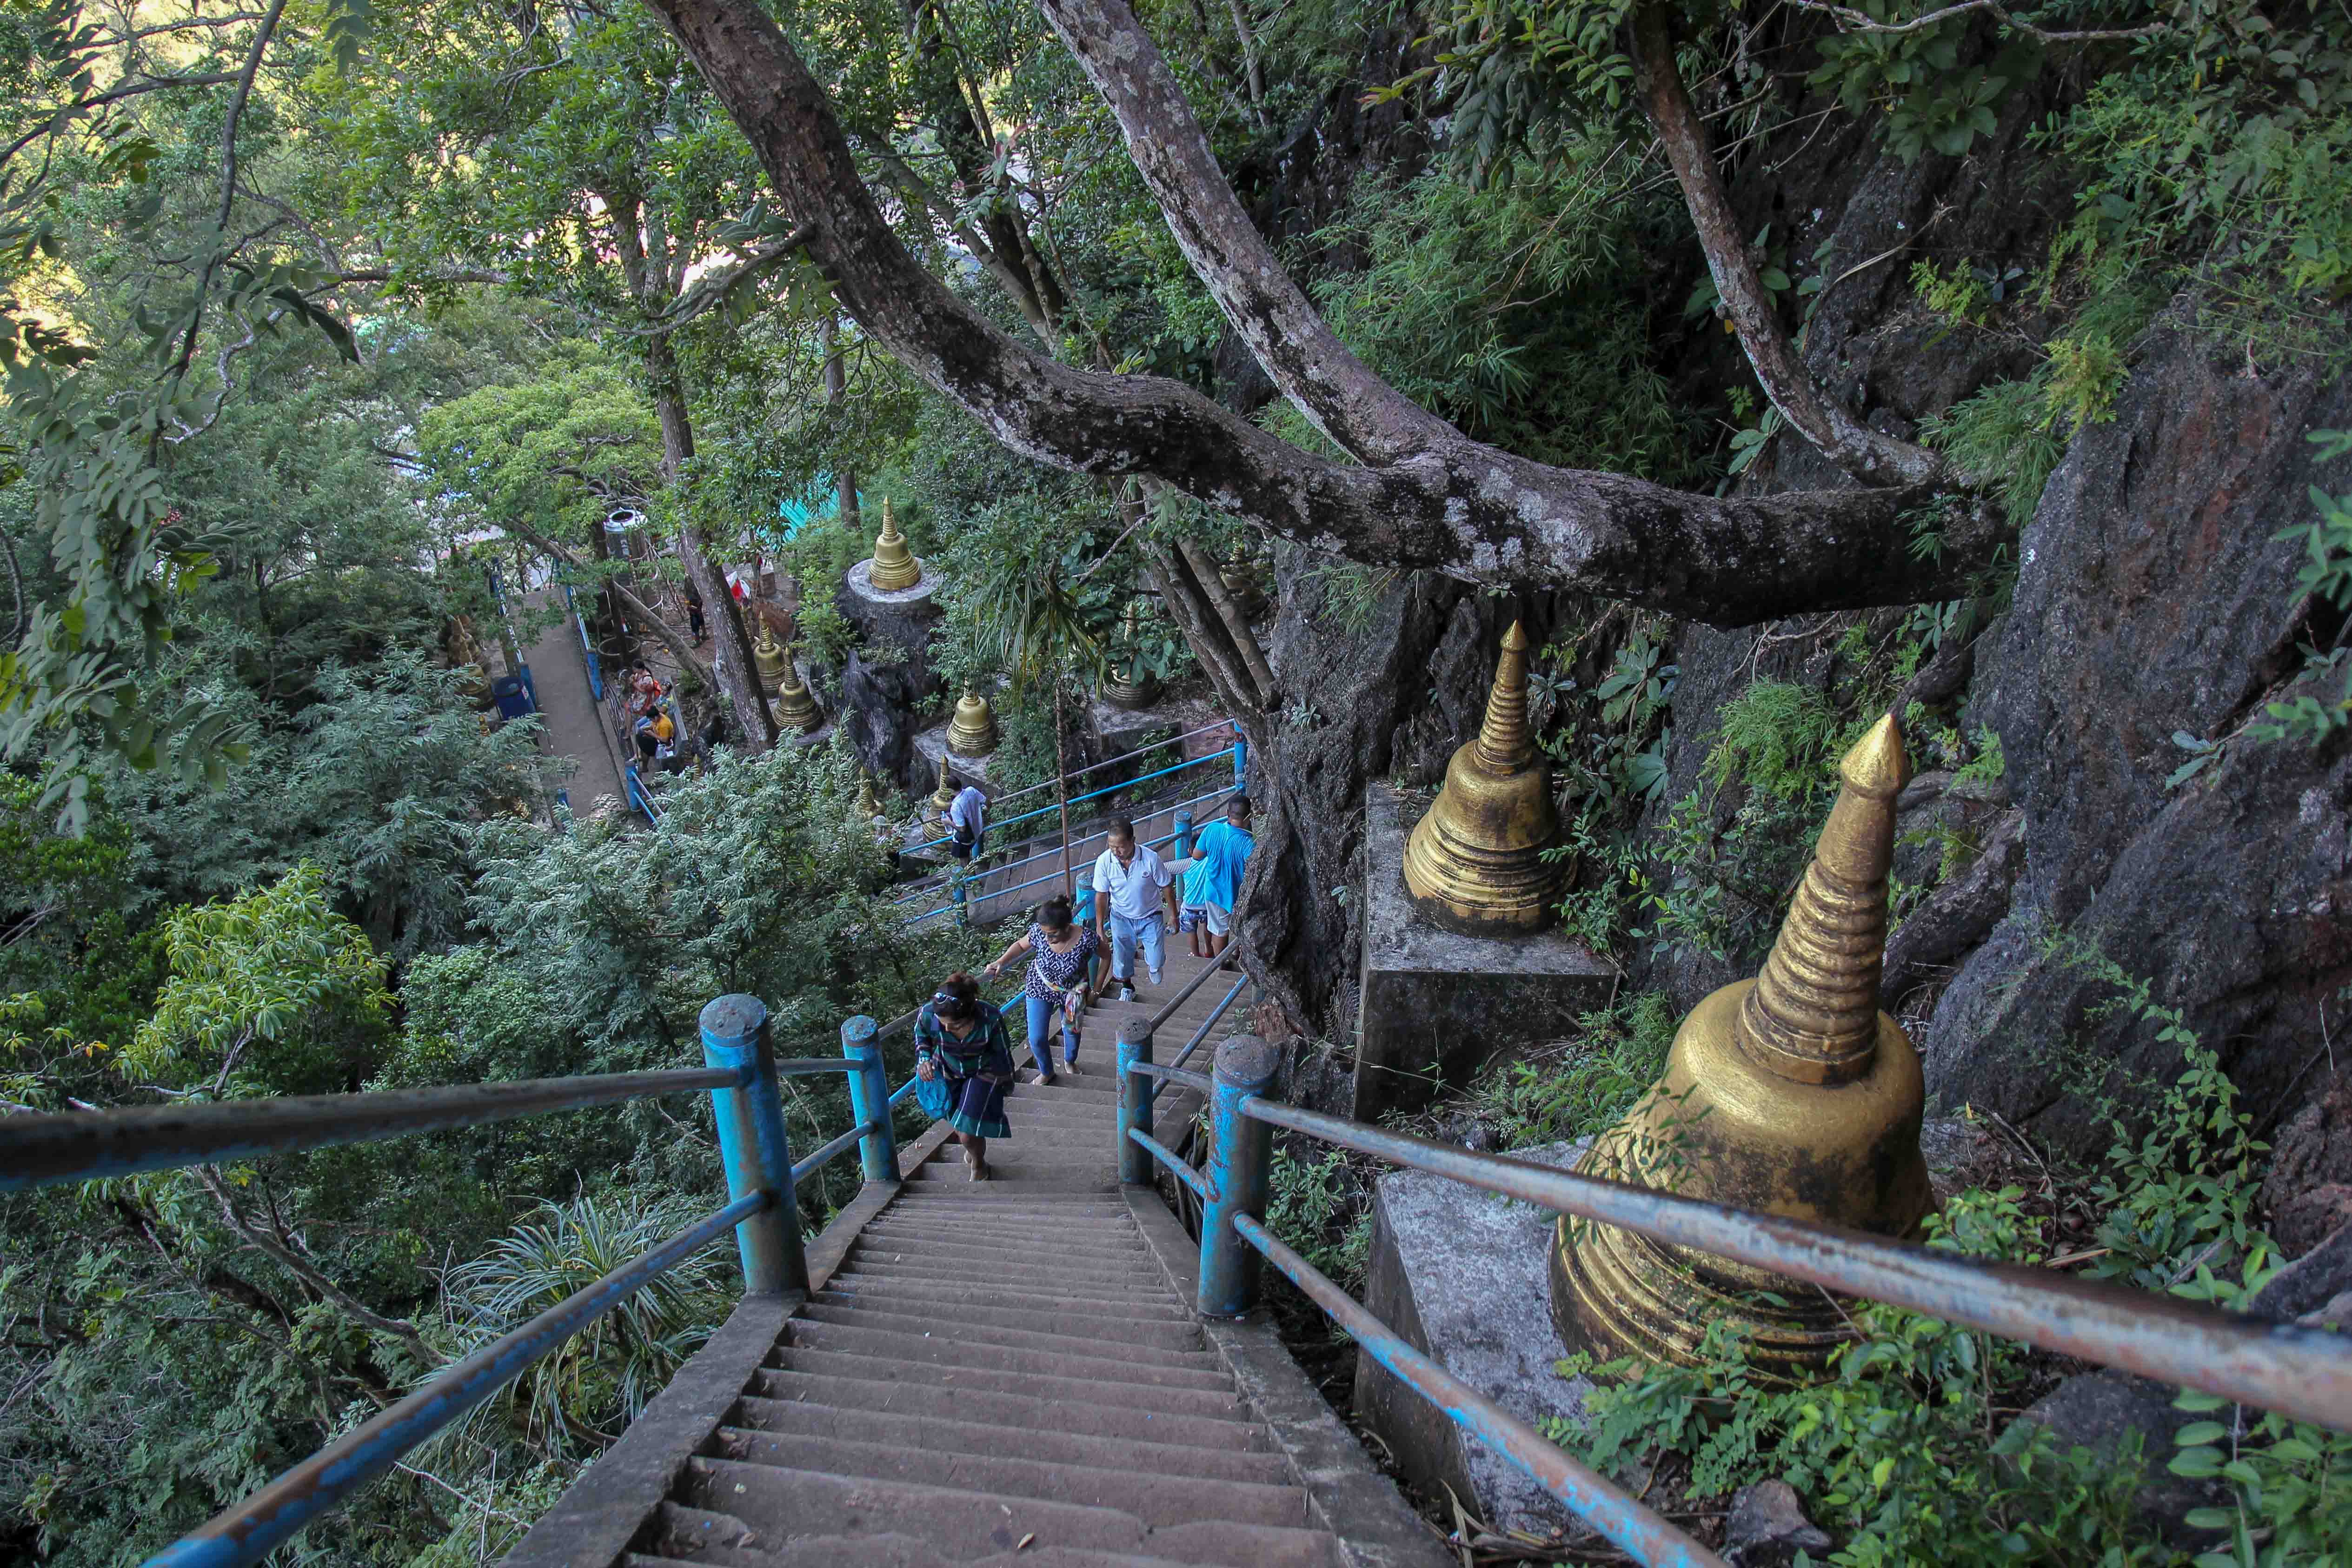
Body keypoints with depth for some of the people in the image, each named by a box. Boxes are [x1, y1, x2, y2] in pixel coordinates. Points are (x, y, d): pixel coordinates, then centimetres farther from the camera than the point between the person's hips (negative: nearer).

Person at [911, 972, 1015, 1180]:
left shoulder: (991, 1019, -37)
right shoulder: (928, 1015, -33)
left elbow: (1003, 1051, -14)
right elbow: (922, 1037, -5)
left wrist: (1007, 1080, 2)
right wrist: (924, 1059, -23)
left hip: (984, 1072, -3)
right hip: (948, 1072, 3)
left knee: (968, 1134, -7)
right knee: (956, 1129, 19)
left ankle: (979, 1165, 30)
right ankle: (973, 1148, 57)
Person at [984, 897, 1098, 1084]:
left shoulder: (1086, 939, -35)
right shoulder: (1039, 932, -28)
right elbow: (1021, 945, -6)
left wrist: (1096, 989, -9)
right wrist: (1000, 962, -21)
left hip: (1071, 992, 0)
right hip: (1040, 988, 1)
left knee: (1072, 1030, 24)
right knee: (1037, 1039, 1)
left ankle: (1069, 1062, 58)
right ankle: (1046, 1072, 34)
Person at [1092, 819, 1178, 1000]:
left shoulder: (1151, 859, -28)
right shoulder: (1104, 861, -23)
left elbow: (1166, 887, -12)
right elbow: (1101, 895, -11)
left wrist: (1173, 915, -3)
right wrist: (1099, 927, -9)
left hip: (1149, 917, -1)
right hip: (1121, 918, 1)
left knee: (1155, 961, 4)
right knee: (1123, 958, 14)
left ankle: (1152, 961, 43)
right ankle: (1127, 987, 46)